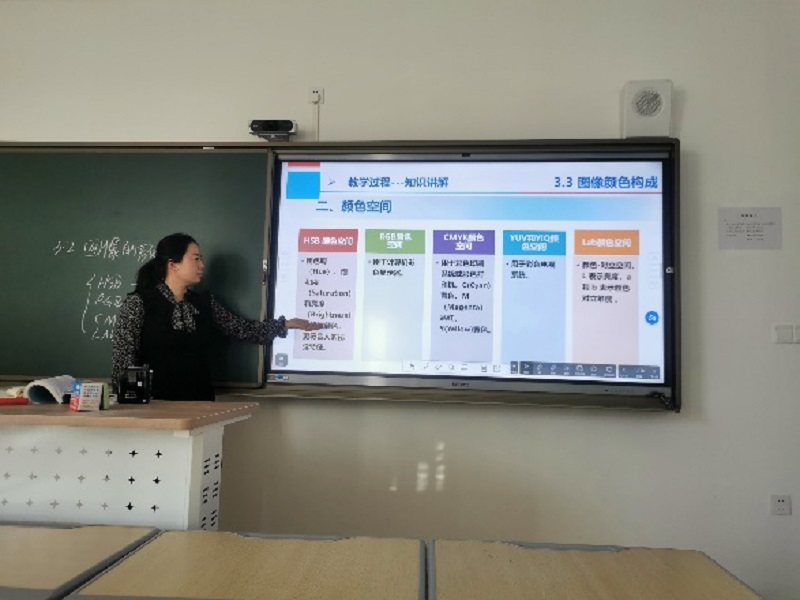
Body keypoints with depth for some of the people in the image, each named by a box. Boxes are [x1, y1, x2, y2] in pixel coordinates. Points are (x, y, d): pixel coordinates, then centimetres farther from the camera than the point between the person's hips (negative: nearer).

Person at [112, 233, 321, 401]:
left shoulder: (204, 302, 8)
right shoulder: (138, 302, -6)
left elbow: (243, 329, 9)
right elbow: (123, 358, -6)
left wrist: (287, 324, 5)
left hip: (199, 401, 4)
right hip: (156, 402, -4)